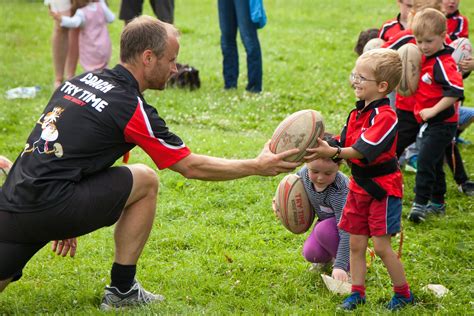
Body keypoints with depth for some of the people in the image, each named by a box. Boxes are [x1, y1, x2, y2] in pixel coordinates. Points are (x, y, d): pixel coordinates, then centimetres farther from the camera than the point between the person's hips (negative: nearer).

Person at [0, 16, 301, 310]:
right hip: (47, 209, -7)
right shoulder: (131, 108, -8)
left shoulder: (81, 80, 15)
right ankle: (122, 290, 11)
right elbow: (192, 167, -1)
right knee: (144, 180, 5)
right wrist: (258, 166, 8)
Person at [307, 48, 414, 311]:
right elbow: (345, 143, 7)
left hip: (382, 188, -8)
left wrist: (333, 152, -41)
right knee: (356, 244, 9)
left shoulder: (385, 117, -21)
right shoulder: (358, 112, 7)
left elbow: (363, 150, -30)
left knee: (381, 246, -5)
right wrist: (321, 150, -8)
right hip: (359, 185, 8)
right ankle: (357, 293, 20)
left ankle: (403, 294, 12)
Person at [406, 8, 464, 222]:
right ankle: (437, 202, 29)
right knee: (434, 163, 18)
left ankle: (420, 203, -9)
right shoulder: (427, 60, 8)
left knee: (425, 161, -14)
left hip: (442, 123, -10)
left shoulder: (443, 64, -21)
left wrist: (433, 110, -28)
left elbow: (456, 91, -31)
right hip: (430, 124, 10)